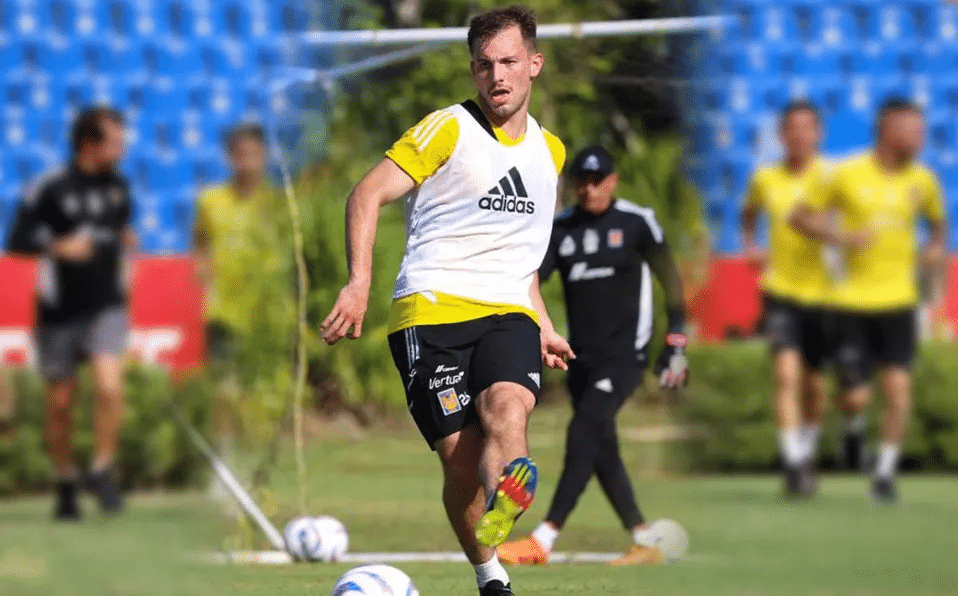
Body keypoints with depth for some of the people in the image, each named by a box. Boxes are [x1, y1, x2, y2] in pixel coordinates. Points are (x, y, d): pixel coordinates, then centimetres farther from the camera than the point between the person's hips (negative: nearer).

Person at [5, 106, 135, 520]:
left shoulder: (118, 186, 4)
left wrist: (125, 239, 4)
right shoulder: (52, 189, -11)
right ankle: (65, 484, 22)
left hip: (106, 306, 2)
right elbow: (17, 241, -9)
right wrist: (60, 248, -22)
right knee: (60, 401, 5)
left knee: (110, 386, -18)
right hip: (60, 310, -2)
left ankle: (103, 470, -4)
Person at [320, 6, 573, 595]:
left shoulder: (551, 151, 21)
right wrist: (360, 284, -17)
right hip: (433, 309, -3)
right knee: (461, 456, -13)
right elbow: (368, 195, -4)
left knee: (508, 410, -29)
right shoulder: (449, 128, 3)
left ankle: (499, 516, -56)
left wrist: (542, 326, 27)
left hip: (509, 313, 3)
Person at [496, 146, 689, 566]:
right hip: (582, 357, 6)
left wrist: (676, 345, 0)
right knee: (601, 452, 6)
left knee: (583, 434, -19)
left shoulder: (636, 223, -3)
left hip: (624, 355, -6)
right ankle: (645, 544, 17)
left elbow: (671, 282, 3)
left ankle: (543, 540, -26)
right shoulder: (561, 229, 8)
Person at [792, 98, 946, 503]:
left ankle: (885, 473, 6)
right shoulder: (849, 175, -7)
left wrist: (936, 248, 2)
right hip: (852, 301, -2)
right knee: (856, 399, -4)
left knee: (898, 389, -10)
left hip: (898, 301, 2)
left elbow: (937, 220, 23)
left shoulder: (921, 181, 3)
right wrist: (842, 237, -16)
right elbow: (803, 217, -1)